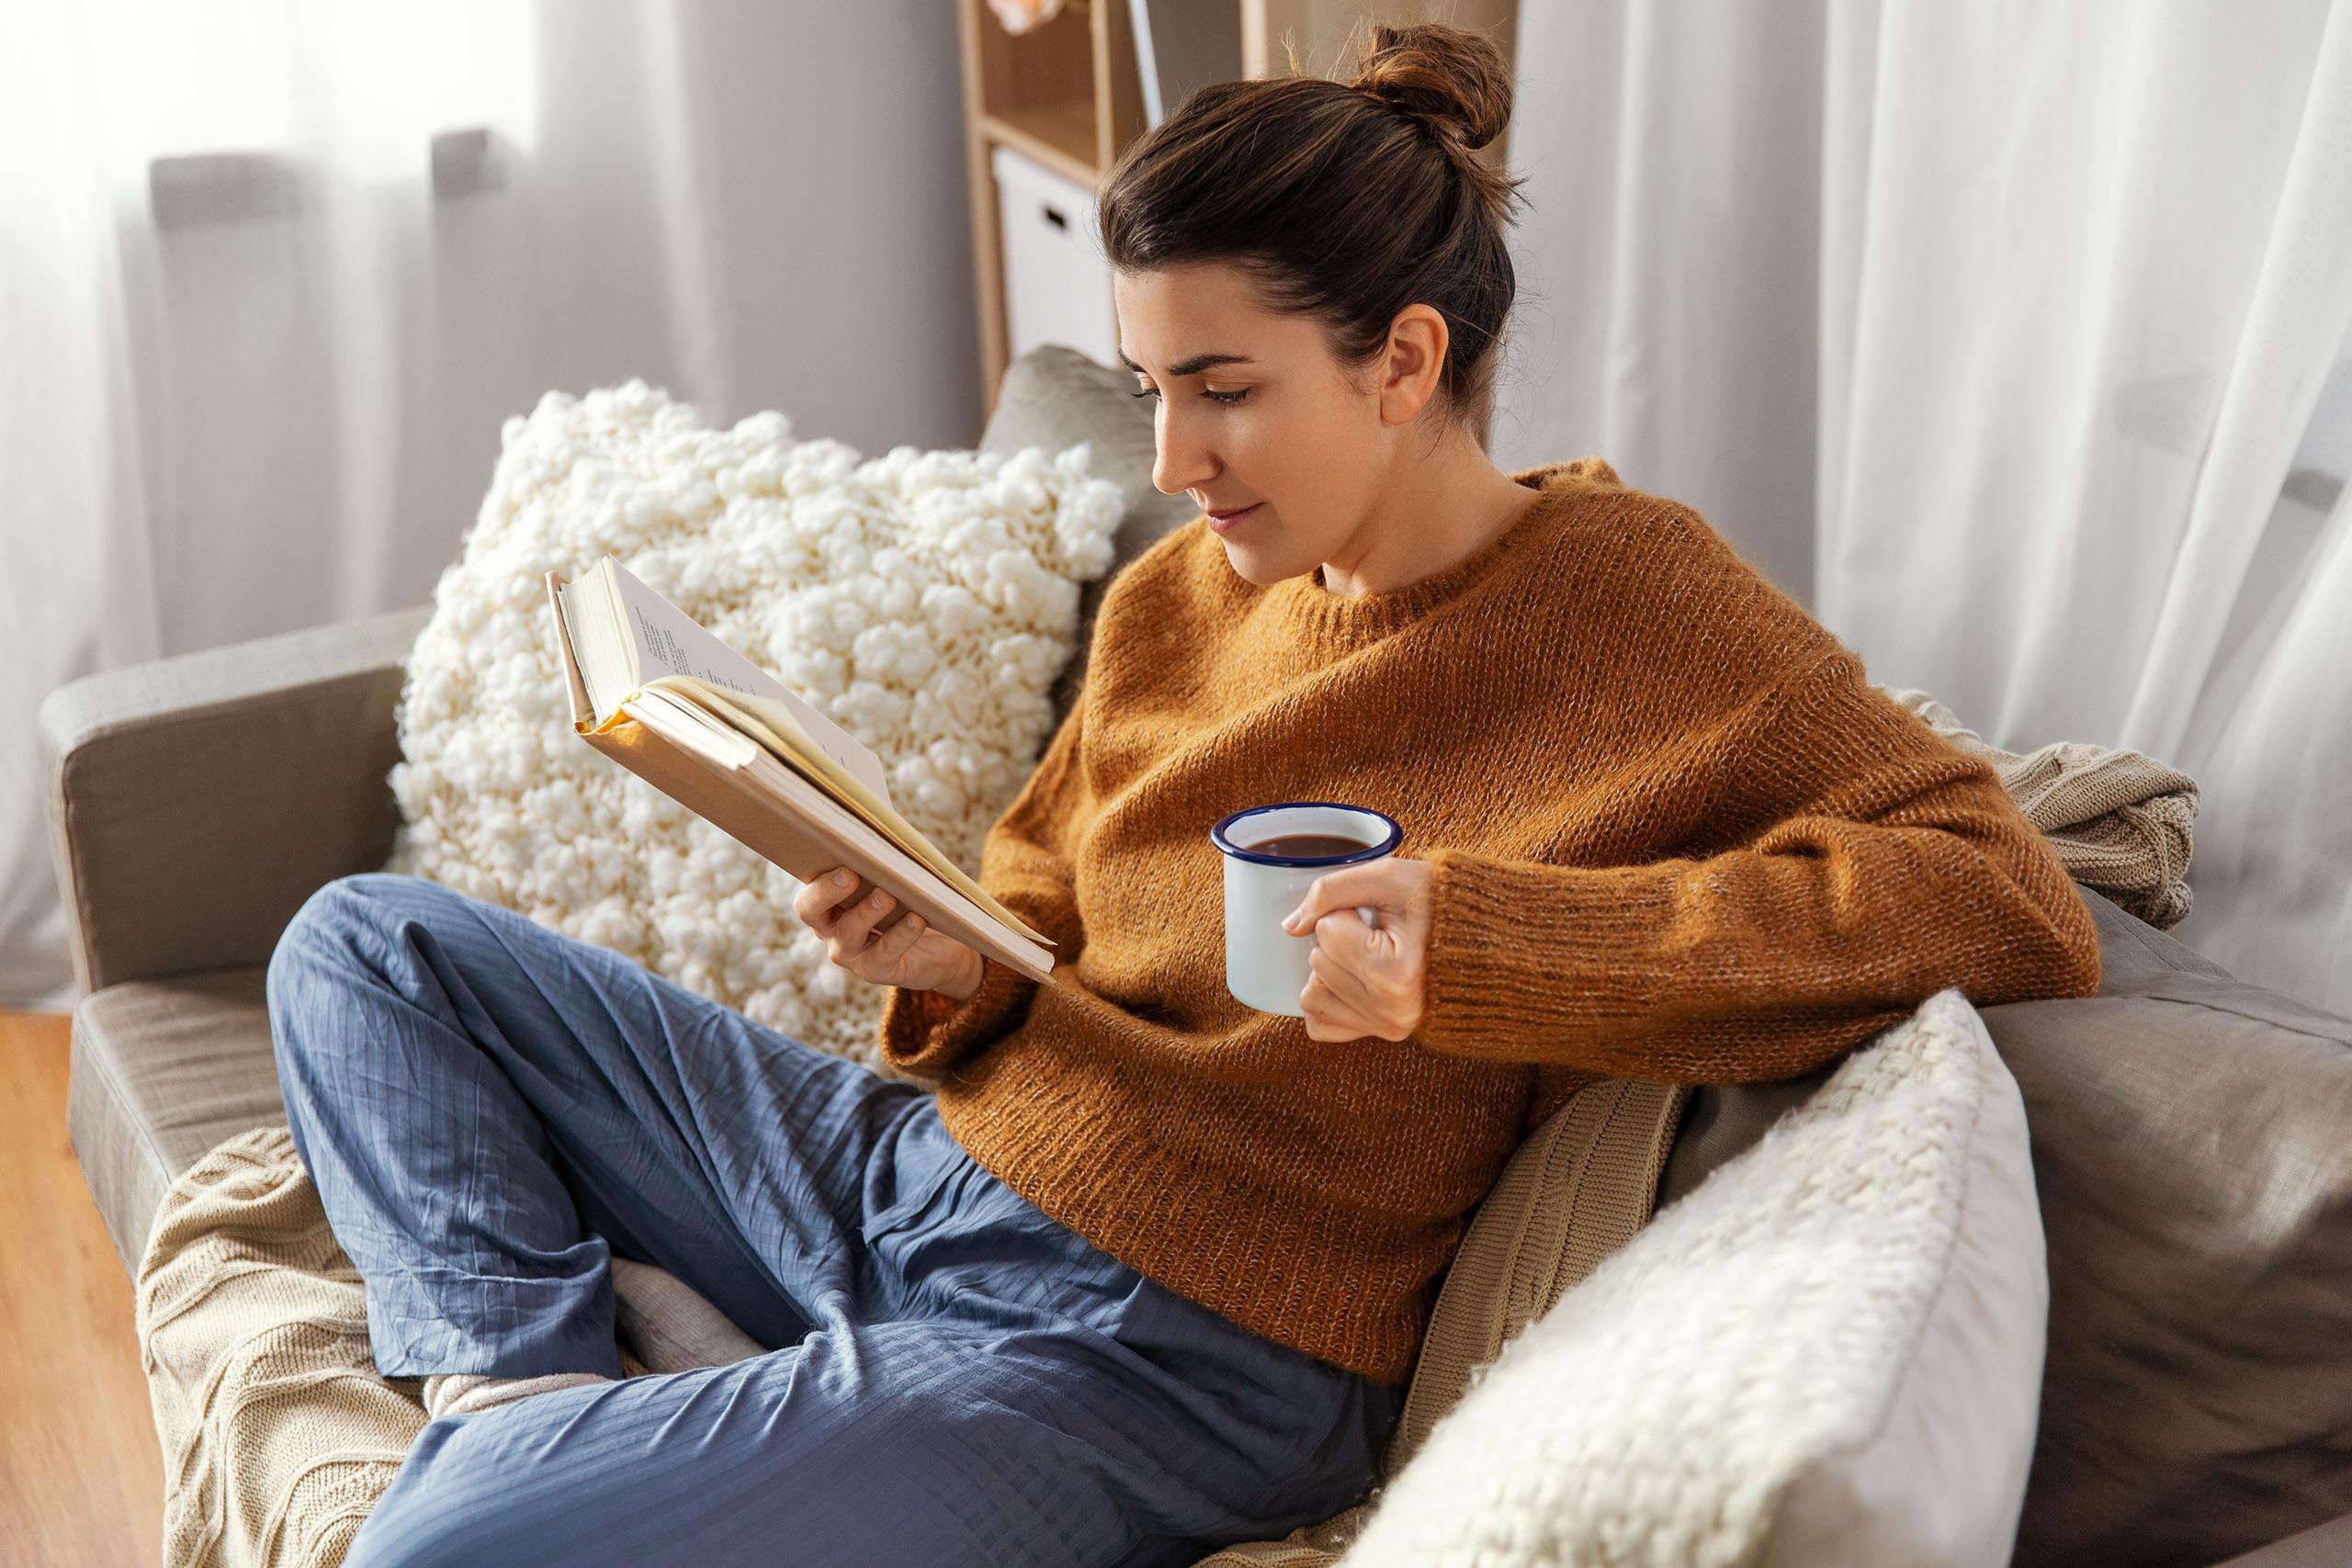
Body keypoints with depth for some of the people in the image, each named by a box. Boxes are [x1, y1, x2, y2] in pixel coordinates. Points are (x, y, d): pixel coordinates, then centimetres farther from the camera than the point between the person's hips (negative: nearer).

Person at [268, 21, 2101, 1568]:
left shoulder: (1624, 599, -12)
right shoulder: (1177, 599, 7)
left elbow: (2021, 906, -22)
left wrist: (1479, 942, -30)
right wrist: (952, 961, -9)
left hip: (1152, 1352, -8)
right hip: (916, 1159, 8)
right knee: (369, 943, 13)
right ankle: (529, 1381, 0)